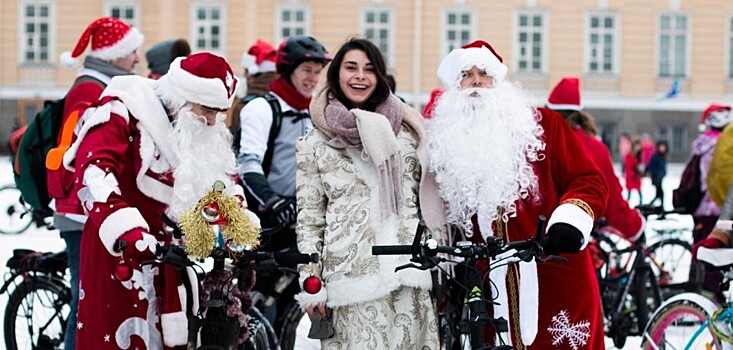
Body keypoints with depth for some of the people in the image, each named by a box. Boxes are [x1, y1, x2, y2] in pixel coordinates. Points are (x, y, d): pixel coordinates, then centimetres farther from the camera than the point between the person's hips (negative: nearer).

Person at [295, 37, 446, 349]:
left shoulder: (405, 131, 12)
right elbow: (309, 217, 5)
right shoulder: (315, 145, 7)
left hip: (408, 274, 2)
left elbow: (428, 201, 15)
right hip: (350, 275, -2)